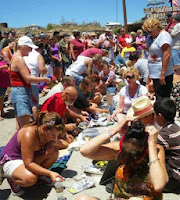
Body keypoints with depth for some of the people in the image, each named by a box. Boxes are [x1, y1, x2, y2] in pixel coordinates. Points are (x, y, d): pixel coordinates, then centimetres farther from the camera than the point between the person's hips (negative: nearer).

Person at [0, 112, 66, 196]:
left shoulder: (47, 133, -13)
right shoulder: (29, 134, -34)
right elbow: (28, 164, -33)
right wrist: (50, 173, -36)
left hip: (30, 158, 7)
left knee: (54, 152, -13)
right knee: (31, 179, -36)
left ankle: (40, 175, 7)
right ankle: (12, 179, -3)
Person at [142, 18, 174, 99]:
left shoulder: (163, 36, -14)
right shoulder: (157, 37, 18)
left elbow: (166, 55, -22)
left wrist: (162, 74, -25)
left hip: (162, 75, -10)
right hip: (156, 74, 10)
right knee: (159, 99, 16)